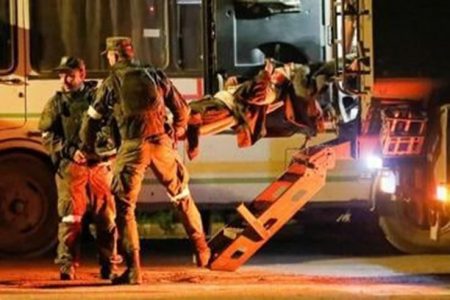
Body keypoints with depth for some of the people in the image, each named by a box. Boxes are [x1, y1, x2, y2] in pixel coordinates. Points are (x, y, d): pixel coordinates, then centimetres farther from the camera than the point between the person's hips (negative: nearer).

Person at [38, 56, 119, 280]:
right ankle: (67, 265, -2)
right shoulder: (57, 102, 9)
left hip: (101, 164, 1)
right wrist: (70, 151, -10)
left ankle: (108, 265, 12)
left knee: (106, 216, 3)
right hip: (71, 167, -1)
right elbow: (47, 135, 4)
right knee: (70, 217, -7)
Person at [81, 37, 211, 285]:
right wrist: (175, 135, 34)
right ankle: (201, 250, 28)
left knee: (124, 206, 5)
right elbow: (182, 109, 17)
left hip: (133, 147, -3)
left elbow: (92, 119, 5)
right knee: (181, 196, 21)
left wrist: (88, 148, 22)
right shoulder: (155, 76, 11)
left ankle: (133, 269, -1)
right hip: (162, 143, 3)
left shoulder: (111, 83, 3)